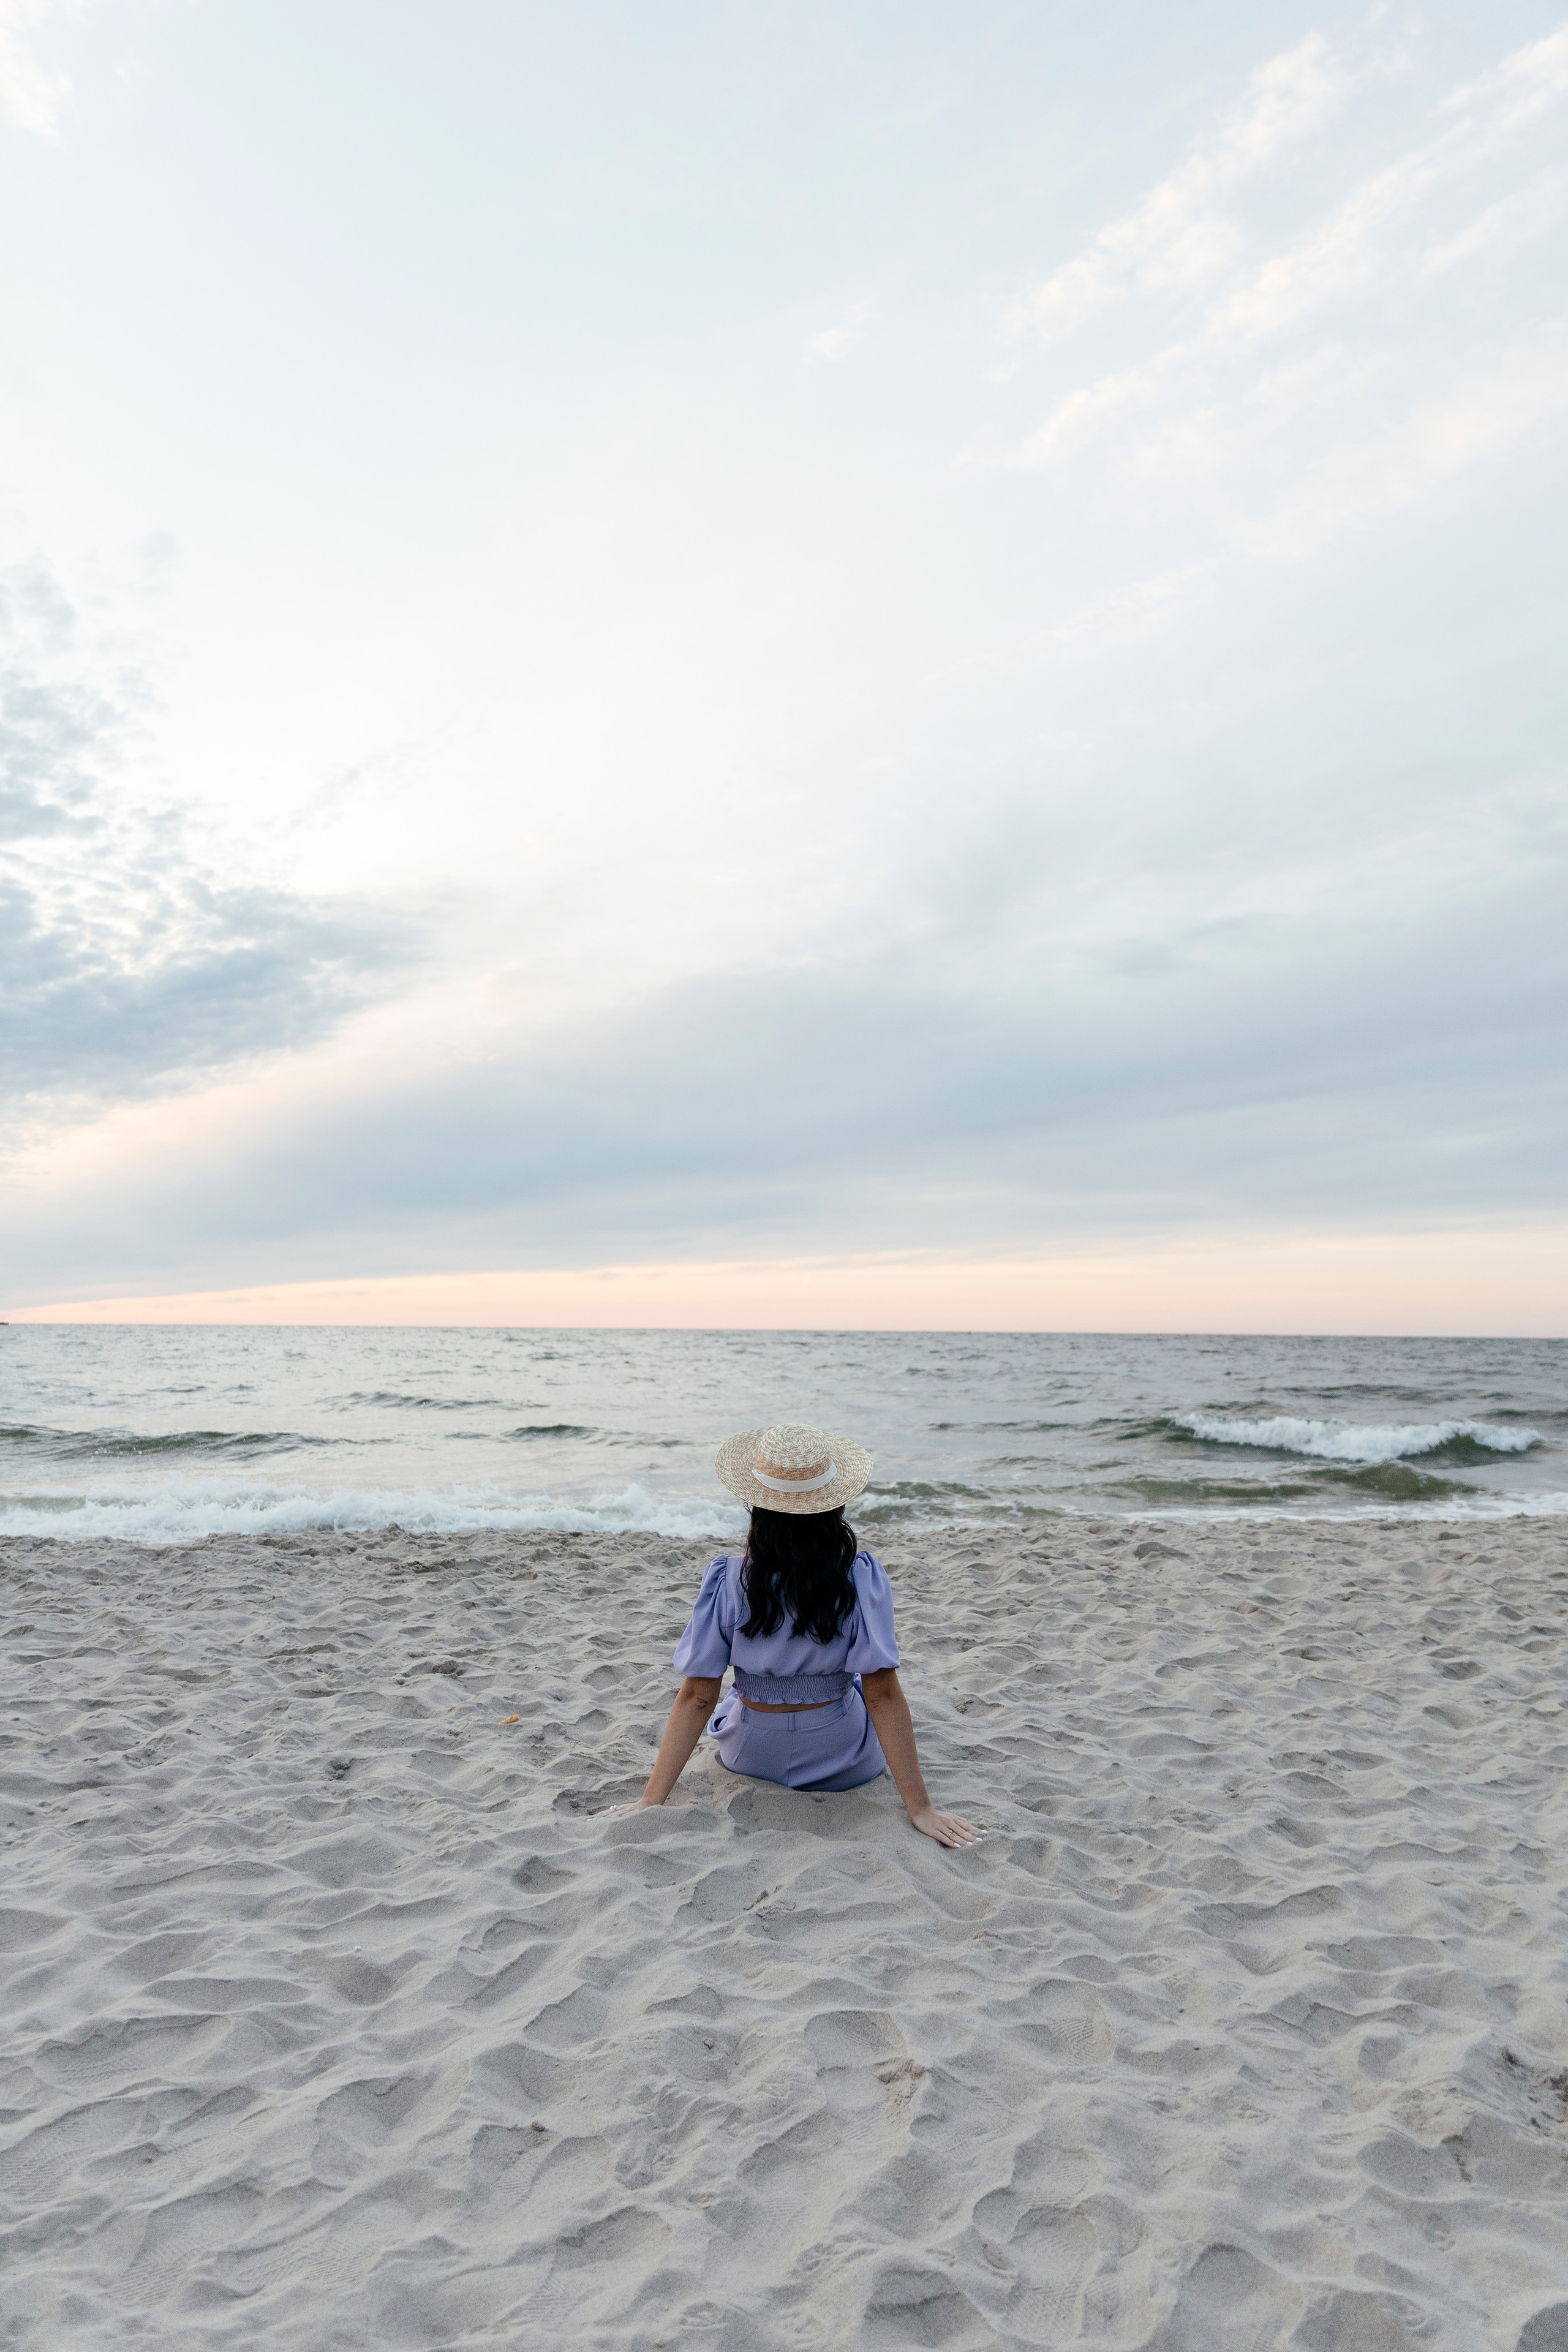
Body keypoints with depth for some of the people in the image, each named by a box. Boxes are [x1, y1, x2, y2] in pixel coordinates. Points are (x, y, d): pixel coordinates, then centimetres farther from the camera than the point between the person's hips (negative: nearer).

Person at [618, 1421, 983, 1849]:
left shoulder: (727, 1580, -22)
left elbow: (696, 1697, -19)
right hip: (845, 1764, -1)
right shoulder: (862, 1577, -25)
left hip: (751, 1759, 1)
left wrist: (651, 1799, -12)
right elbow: (883, 1694, -23)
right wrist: (921, 1808, -17)